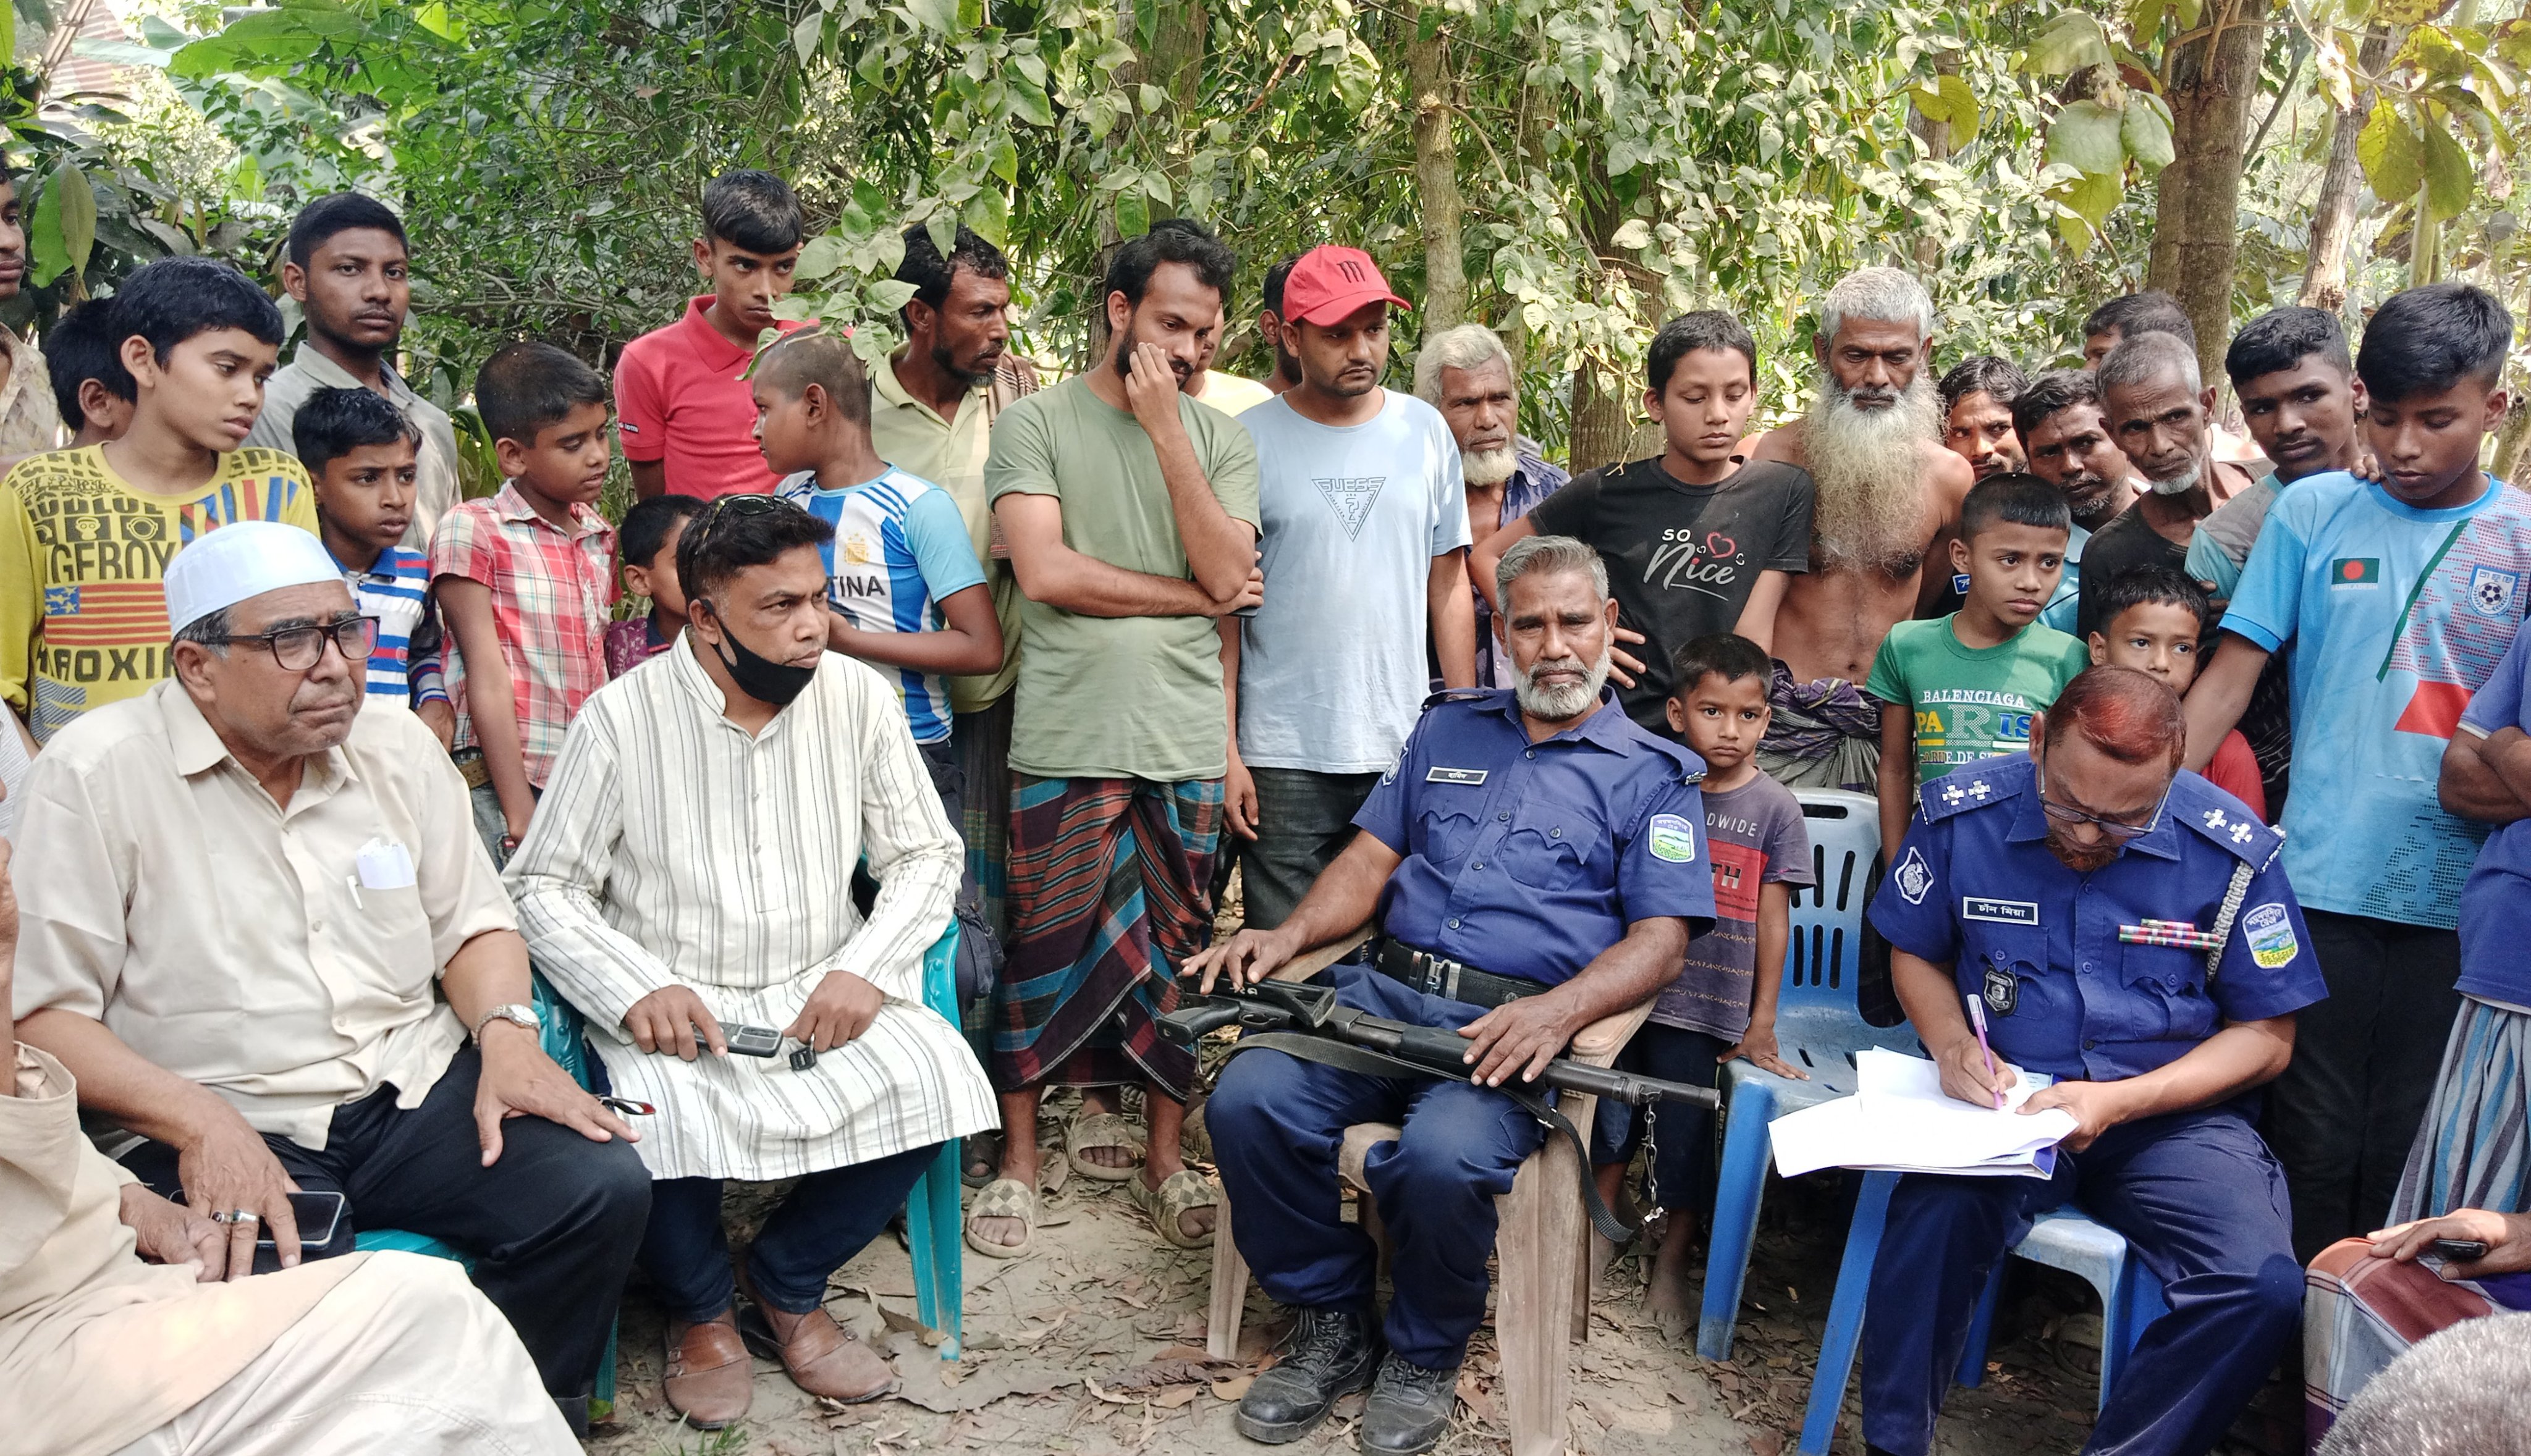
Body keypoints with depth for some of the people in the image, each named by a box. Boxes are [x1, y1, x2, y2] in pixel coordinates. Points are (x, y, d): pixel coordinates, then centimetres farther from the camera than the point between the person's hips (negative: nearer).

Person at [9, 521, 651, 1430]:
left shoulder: (397, 748, 9)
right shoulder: (94, 776, -7)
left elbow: (472, 923, 15)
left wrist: (506, 1033, -6)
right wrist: (200, 1124, -22)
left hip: (417, 1086, 5)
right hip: (221, 1134, -4)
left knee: (604, 1187, -18)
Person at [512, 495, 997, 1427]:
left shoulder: (858, 698, -1)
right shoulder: (622, 718, -8)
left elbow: (926, 855, 6)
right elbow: (541, 888, -3)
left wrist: (865, 968, -11)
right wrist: (638, 989, -19)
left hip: (821, 994, 3)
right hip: (674, 1005, -2)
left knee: (933, 1077, -22)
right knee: (658, 1119, -32)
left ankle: (785, 1289, 4)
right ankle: (702, 1310, 5)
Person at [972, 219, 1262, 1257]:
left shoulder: (1219, 438, 10)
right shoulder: (1035, 424, 1)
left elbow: (1229, 572, -5)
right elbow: (1046, 572, -11)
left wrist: (1165, 431, -7)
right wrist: (1193, 598, -5)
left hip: (1187, 744, 3)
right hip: (1067, 740, -3)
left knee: (1176, 958, 10)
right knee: (1047, 950, 4)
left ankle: (1163, 1156, 24)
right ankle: (1019, 1160, 18)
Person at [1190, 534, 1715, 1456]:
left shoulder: (1652, 775, 10)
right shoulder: (1450, 730, 22)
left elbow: (1659, 942, 0)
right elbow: (1372, 859, 19)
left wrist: (1558, 1010, -19)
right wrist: (1288, 937, -1)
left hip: (1516, 1027, -4)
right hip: (1385, 992, 4)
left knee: (1442, 1157, -34)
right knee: (1246, 1101, -22)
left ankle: (1424, 1354, -1)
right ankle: (1330, 1320, 2)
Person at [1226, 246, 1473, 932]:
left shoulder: (1426, 431, 6)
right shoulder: (1249, 441, -2)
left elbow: (1448, 585, 10)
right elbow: (1221, 607, -1)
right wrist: (1224, 753, -5)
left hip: (1406, 748, 2)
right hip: (1283, 759, -2)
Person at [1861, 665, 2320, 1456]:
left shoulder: (2233, 851, -10)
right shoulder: (1962, 813, -7)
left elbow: (2267, 1035, 0)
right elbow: (1915, 954, 11)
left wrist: (2122, 1103, -15)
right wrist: (1951, 1043, -11)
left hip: (2175, 1115, 1)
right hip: (2008, 1096, 0)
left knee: (2265, 1287, -28)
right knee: (1935, 1213, -34)